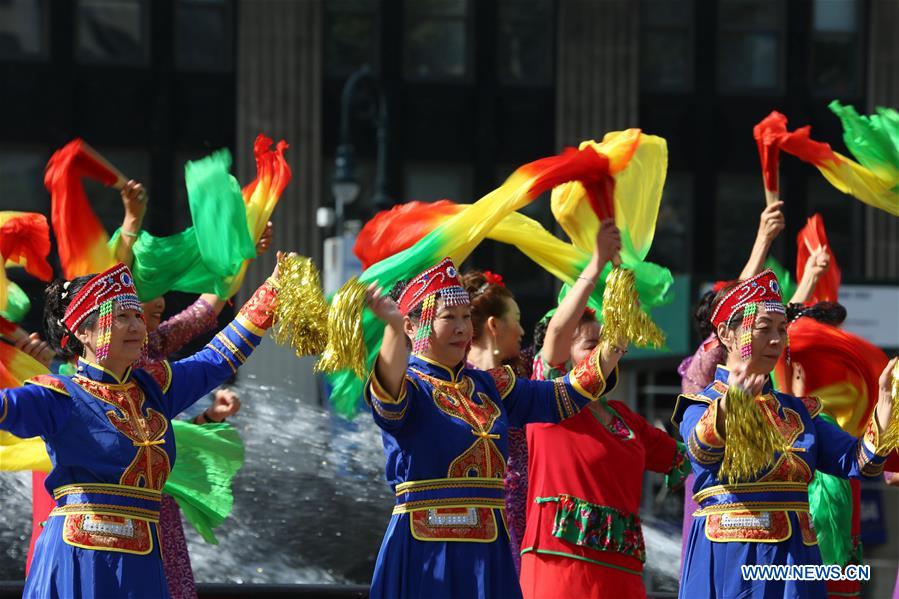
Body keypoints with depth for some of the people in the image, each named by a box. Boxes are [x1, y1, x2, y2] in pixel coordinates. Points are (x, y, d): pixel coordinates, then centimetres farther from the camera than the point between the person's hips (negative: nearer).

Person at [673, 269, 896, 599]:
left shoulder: (798, 411, 15)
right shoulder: (700, 405, 0)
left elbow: (857, 461, 2)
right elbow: (701, 451, -24)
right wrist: (728, 407, -46)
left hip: (795, 558, 5)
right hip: (730, 558, -5)